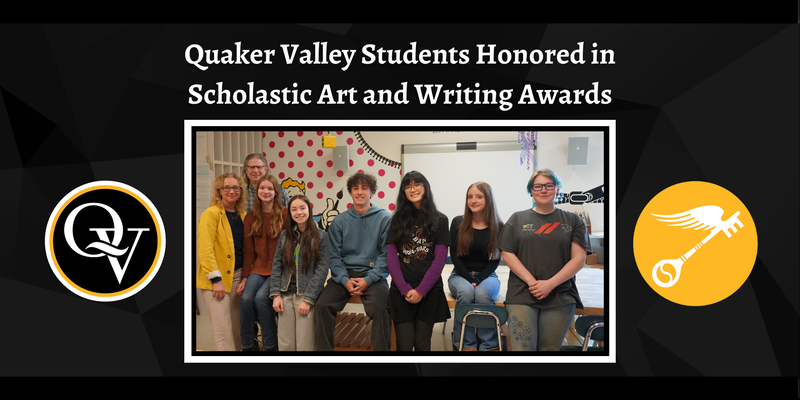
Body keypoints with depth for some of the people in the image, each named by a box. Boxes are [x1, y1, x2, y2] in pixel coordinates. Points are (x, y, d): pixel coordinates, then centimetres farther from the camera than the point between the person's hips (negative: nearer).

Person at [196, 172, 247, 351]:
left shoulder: (242, 215, 13)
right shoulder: (211, 214, -7)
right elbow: (205, 249, -14)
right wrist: (216, 279, -19)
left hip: (237, 276, 7)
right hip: (216, 280, -6)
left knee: (237, 329, 10)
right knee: (222, 330, -9)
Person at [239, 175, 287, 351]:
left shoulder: (285, 214, -2)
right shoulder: (250, 217, 11)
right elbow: (249, 251, 10)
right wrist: (244, 278, 3)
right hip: (259, 267, 3)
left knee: (261, 297, -26)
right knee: (246, 298, -22)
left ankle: (271, 345, -11)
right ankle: (247, 345, -8)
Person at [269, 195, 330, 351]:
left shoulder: (321, 236, -3)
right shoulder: (285, 235, 11)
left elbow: (322, 270, -7)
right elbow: (276, 265, 10)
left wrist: (308, 299, -13)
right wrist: (276, 294, -1)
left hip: (307, 296, -4)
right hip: (285, 295, 4)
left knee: (304, 345, -2)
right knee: (285, 345, 5)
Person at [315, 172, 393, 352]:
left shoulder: (384, 218, 2)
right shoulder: (339, 221, 10)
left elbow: (387, 254, -3)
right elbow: (334, 255, 5)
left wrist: (369, 279, -13)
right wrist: (345, 280, -11)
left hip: (373, 275, -2)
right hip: (345, 274, 3)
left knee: (379, 308, -30)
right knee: (323, 304, -21)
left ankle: (382, 349, -14)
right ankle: (324, 348, -7)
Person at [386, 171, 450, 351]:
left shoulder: (440, 220, 4)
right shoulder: (398, 219, 9)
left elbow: (440, 259, -2)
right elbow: (392, 257, 3)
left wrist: (421, 290, -10)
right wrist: (405, 289, -9)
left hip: (429, 292, -1)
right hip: (401, 292, 1)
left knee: (422, 345, 2)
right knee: (404, 345, -2)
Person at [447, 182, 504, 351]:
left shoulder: (498, 227, 0)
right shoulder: (458, 223, 1)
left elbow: (496, 259, 0)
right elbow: (455, 256, 0)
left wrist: (479, 280, -15)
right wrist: (469, 279, -13)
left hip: (486, 275, 0)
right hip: (461, 275, 0)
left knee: (482, 293, -35)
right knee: (466, 291, -35)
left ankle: (488, 346, -26)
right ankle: (467, 344, -26)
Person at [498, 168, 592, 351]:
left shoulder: (573, 220, 8)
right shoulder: (517, 219, 9)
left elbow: (579, 259, 1)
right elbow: (507, 254, 3)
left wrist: (550, 284, -10)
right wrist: (531, 281, -10)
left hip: (560, 299, 0)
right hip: (521, 296, 0)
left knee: (550, 349, 4)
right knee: (523, 349, -8)